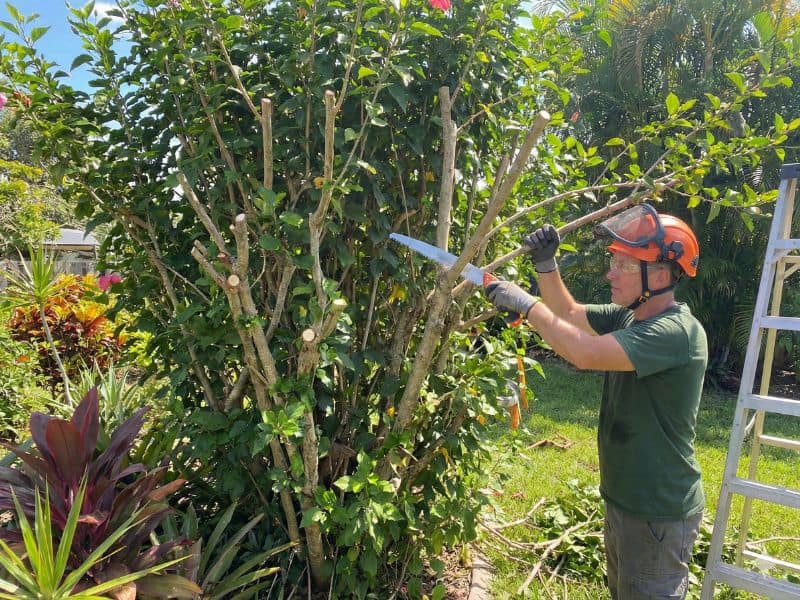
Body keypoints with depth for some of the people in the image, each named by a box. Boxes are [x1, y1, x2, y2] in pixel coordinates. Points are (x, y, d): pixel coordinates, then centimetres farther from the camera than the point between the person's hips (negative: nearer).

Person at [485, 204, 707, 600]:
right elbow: (569, 313, 10)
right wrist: (546, 264, -6)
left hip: (659, 513, -9)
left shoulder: (676, 330, -28)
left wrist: (526, 303, -27)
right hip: (623, 497, 9)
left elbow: (585, 353, -38)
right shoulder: (628, 316, 0)